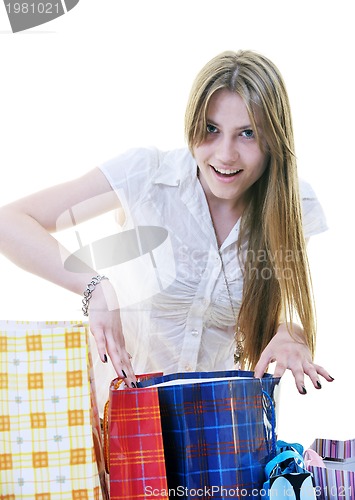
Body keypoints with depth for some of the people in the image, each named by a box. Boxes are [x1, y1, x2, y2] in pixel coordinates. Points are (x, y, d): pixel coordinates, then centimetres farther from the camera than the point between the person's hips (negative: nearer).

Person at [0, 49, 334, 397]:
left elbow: (295, 311, 4)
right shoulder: (148, 173, -12)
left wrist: (289, 335, -20)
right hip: (125, 384, -2)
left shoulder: (292, 206, -4)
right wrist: (96, 285, -29)